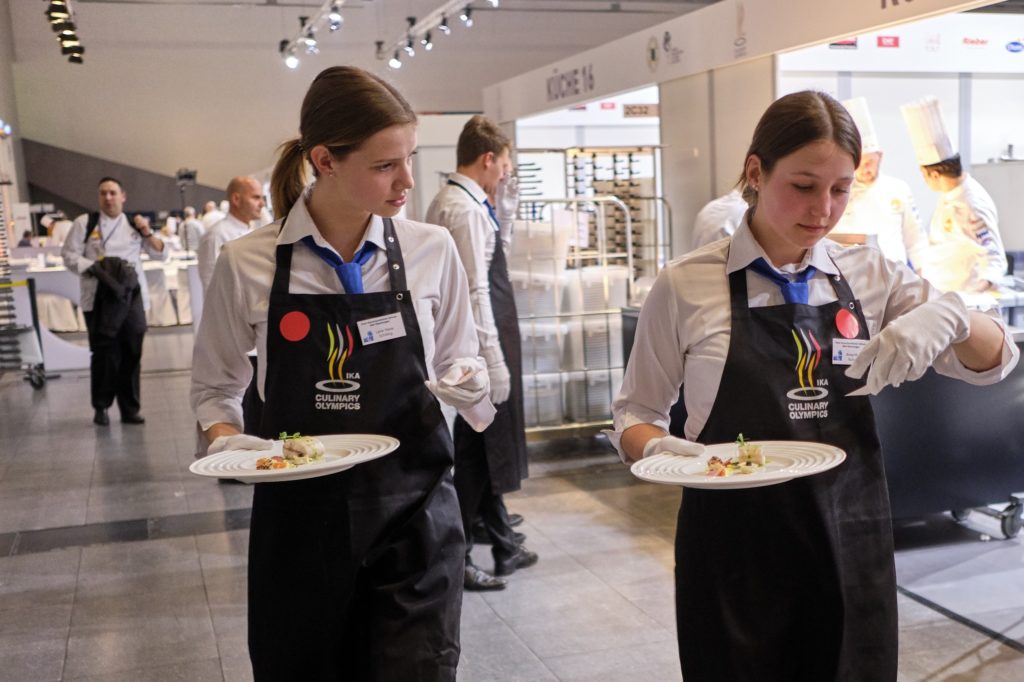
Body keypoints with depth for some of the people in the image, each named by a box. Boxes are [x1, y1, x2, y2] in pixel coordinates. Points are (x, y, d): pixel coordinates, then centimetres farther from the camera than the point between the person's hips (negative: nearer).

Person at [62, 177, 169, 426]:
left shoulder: (134, 224, 12)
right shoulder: (85, 223, 5)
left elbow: (162, 254, 11)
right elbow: (69, 255, 2)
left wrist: (147, 233, -3)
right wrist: (91, 267, -13)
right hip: (100, 297, -2)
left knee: (131, 354, 3)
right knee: (104, 353, -6)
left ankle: (130, 409, 13)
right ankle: (100, 407, 9)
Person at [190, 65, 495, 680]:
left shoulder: (432, 250, -3)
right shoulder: (248, 264, -5)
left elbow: (459, 361, 10)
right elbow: (215, 387, 9)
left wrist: (467, 382, -12)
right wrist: (227, 441, -11)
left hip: (412, 512, 0)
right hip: (298, 518, 0)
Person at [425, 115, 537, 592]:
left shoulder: (445, 202, 12)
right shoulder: (466, 209, -19)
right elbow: (476, 291, -23)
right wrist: (494, 360, -23)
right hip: (478, 344, -11)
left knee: (482, 448, 18)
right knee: (475, 450, 0)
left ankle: (504, 546, 32)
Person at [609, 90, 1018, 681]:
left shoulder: (870, 275, 2)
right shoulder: (686, 285, -7)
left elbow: (994, 362, 7)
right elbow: (635, 414, 1)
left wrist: (948, 313, -15)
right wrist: (659, 450, -22)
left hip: (849, 545, 3)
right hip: (735, 552, -3)